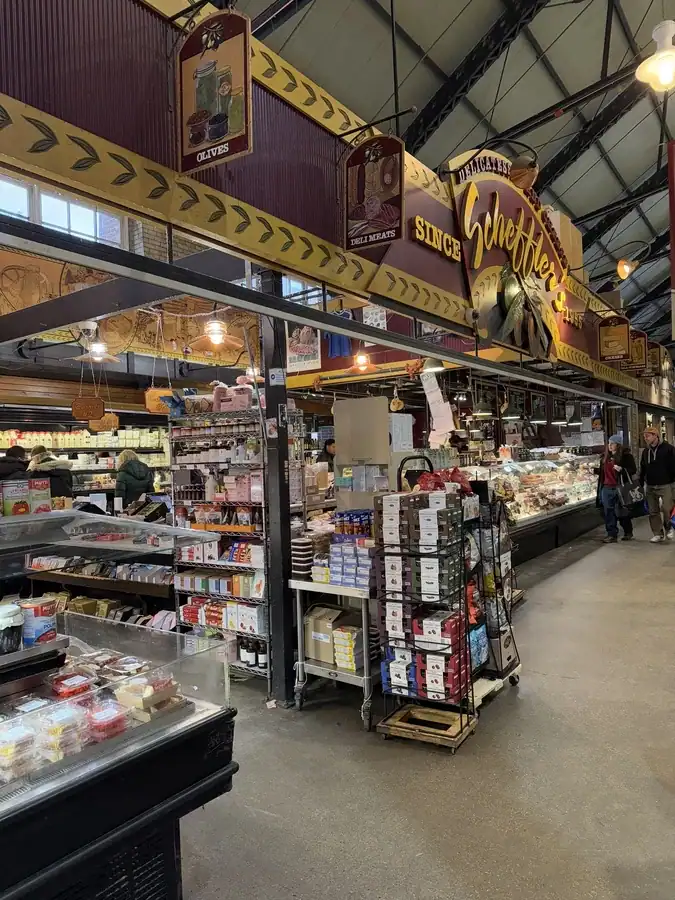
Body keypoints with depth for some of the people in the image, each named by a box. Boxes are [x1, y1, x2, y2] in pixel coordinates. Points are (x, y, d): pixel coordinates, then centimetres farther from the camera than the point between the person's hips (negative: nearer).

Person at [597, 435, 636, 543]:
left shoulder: (625, 455, -5)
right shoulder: (606, 456, 15)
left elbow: (633, 470, -9)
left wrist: (622, 469, -23)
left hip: (619, 488, -6)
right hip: (607, 488, 6)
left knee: (620, 512, 2)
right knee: (608, 512, 4)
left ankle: (628, 532, 22)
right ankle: (612, 535, 10)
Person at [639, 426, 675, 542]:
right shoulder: (645, 451, 12)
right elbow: (642, 470, 17)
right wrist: (641, 484, 13)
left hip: (665, 485, -5)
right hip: (650, 487, 5)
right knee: (653, 512, 6)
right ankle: (658, 534, 14)